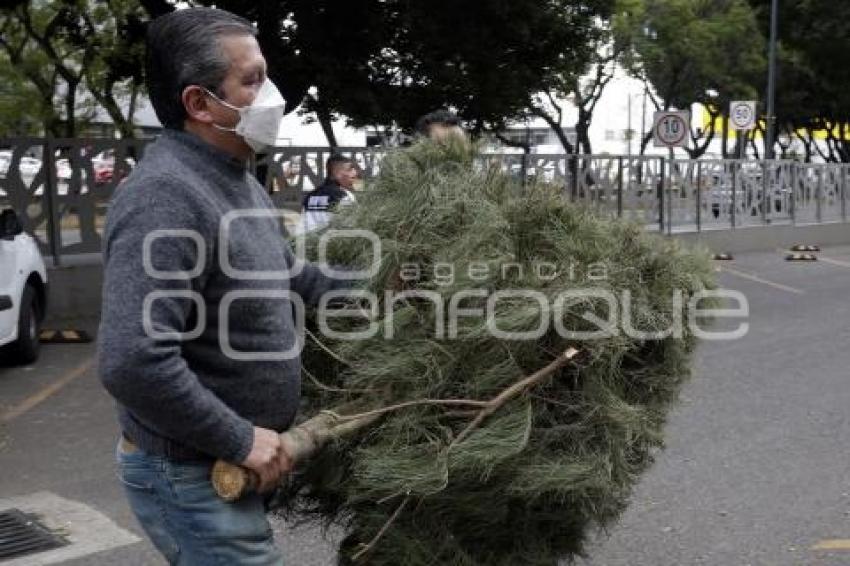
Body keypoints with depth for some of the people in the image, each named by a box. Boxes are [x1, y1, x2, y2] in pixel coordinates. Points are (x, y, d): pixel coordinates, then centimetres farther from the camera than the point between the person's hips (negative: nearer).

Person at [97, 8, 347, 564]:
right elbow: (131, 362, -33)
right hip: (188, 472, -9)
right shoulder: (166, 195, -25)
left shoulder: (239, 181, 8)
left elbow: (290, 275, 24)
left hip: (227, 463, 10)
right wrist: (240, 440, -24)